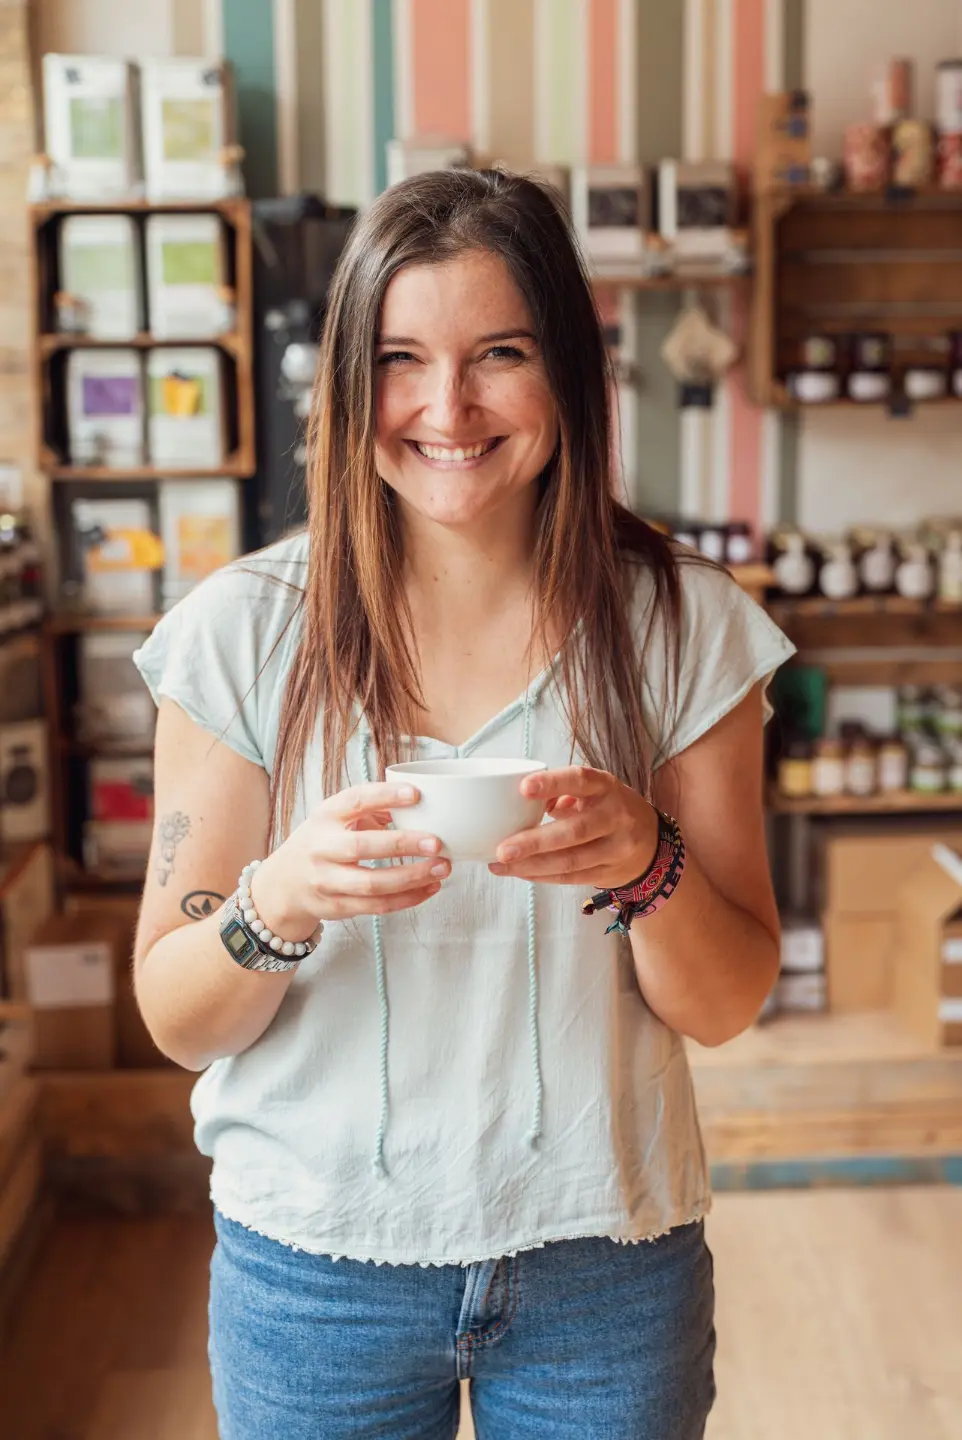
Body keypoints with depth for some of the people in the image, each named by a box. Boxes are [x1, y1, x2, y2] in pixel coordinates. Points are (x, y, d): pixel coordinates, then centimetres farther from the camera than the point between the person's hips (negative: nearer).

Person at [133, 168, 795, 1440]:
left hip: (603, 1259, 1)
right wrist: (280, 899, -26)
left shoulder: (683, 625, -8)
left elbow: (725, 1008, -5)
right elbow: (177, 1021, -6)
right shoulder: (245, 630, -10)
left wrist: (647, 866, -24)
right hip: (315, 1256, 0)